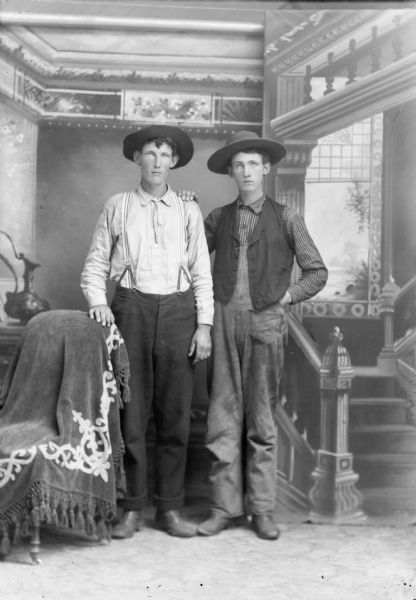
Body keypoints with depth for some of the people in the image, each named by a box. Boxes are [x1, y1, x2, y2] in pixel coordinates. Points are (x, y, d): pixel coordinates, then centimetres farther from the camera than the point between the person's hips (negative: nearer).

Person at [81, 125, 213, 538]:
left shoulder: (188, 211, 12)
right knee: (131, 414, -1)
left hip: (178, 310, 1)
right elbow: (95, 264, 10)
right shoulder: (117, 207, 11)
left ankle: (169, 508, 12)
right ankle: (131, 509, 9)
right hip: (132, 307, -1)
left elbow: (201, 271, 9)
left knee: (175, 415, 2)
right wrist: (97, 301, -8)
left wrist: (204, 325, 1)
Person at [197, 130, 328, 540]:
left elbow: (317, 272, 9)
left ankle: (262, 509, 12)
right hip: (224, 319, 2)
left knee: (262, 418, 3)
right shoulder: (218, 218, 13)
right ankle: (225, 506, 11)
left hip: (265, 321, -2)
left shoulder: (284, 218, 7)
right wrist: (207, 298, 6)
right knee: (223, 414, 2)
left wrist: (285, 297, -1)